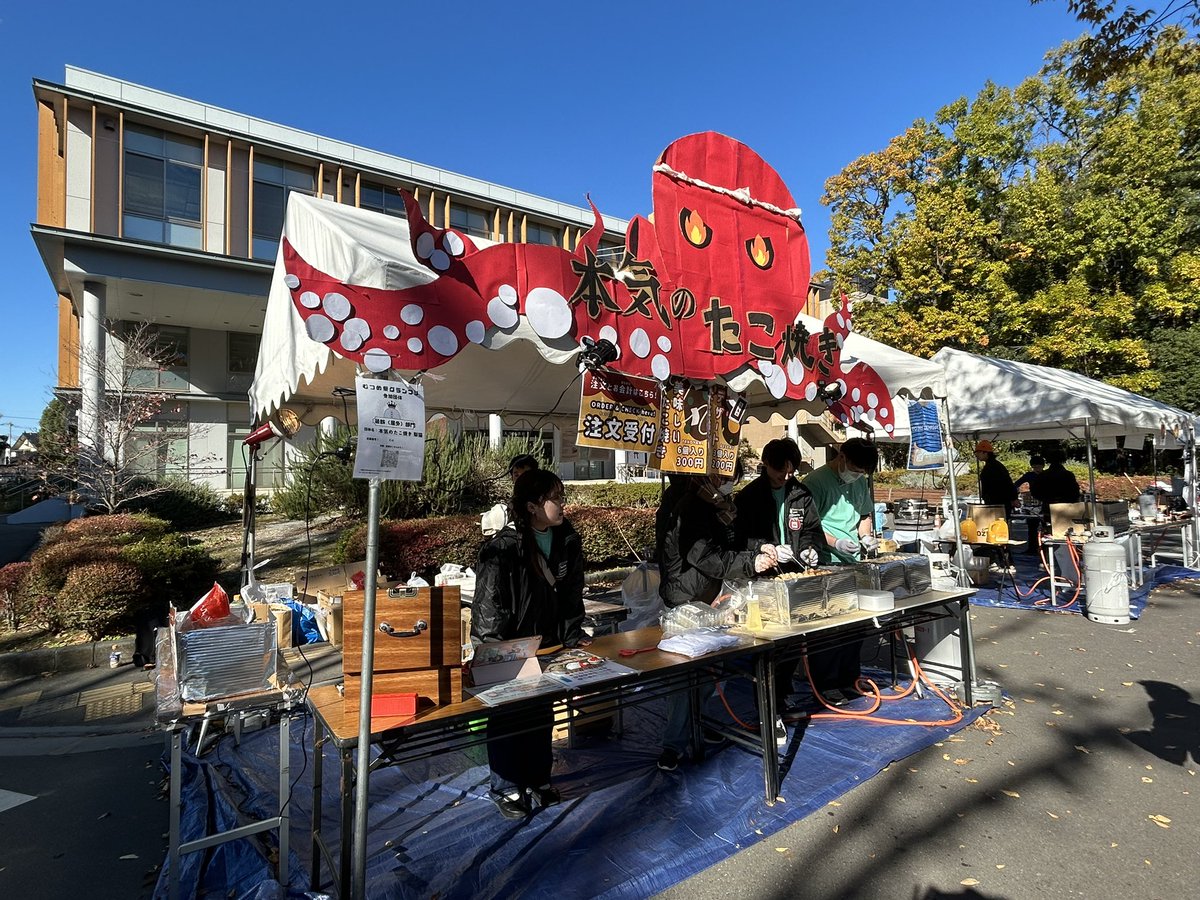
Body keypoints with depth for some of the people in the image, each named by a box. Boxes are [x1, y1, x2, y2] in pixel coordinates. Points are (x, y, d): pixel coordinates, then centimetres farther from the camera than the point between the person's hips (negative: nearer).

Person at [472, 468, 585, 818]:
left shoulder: (568, 542, -4)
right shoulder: (503, 548, -23)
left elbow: (572, 595, 6)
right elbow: (489, 603, -18)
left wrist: (573, 634, 4)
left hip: (546, 645, 6)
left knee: (543, 716, 18)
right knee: (507, 720, 10)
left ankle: (538, 779, 38)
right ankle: (506, 789, 30)